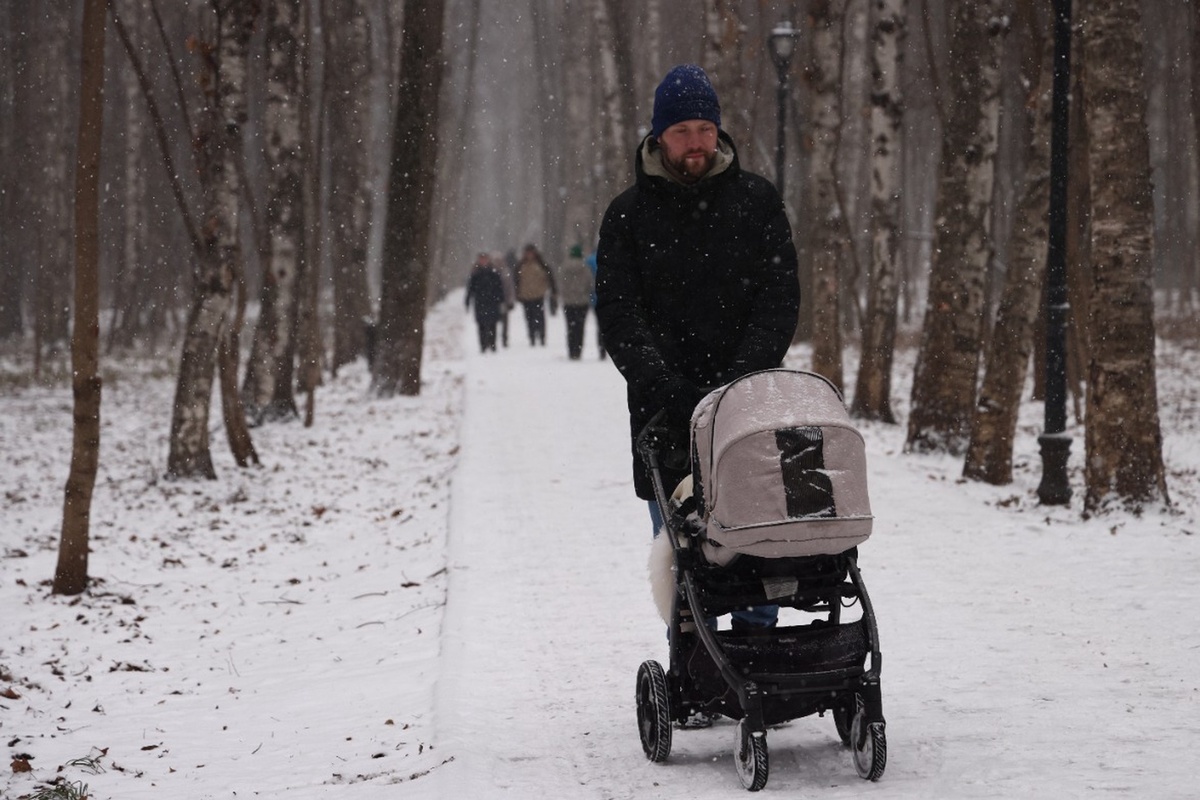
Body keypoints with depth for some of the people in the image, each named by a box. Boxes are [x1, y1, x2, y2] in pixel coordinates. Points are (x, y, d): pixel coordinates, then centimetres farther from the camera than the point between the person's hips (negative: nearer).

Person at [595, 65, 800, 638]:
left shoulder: (756, 201, 7)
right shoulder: (629, 215, 5)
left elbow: (780, 301, 1)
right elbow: (618, 316, -2)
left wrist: (740, 378, -14)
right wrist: (666, 389, -17)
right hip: (665, 414, 0)